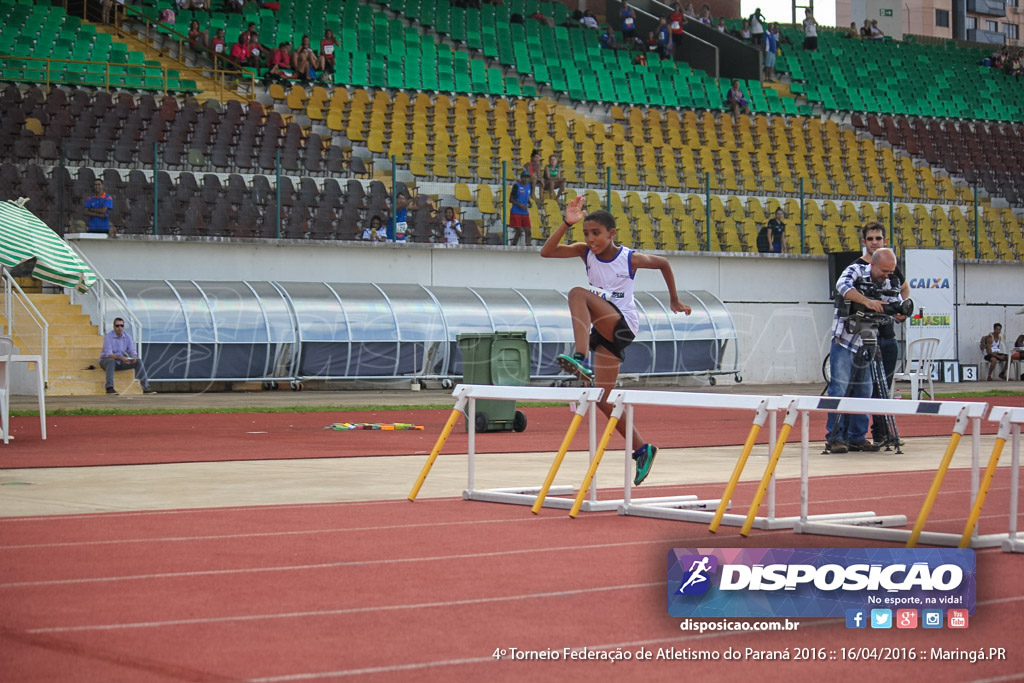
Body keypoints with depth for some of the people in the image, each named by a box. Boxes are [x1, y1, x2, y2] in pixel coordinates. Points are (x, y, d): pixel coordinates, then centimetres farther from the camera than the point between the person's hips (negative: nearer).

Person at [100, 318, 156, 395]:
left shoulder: (127, 337, -1)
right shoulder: (108, 336, -17)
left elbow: (132, 351, -2)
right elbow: (108, 354, -26)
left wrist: (134, 358, -27)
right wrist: (121, 358, -42)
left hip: (120, 362, 5)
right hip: (106, 361, -5)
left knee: (138, 361, -12)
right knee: (111, 361, -39)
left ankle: (146, 387, -13)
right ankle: (109, 388, -44)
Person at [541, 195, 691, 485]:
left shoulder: (631, 259, -11)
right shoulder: (586, 252, -1)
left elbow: (664, 263, 8)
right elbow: (546, 252, -13)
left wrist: (674, 300, 16)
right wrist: (566, 223, -24)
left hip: (623, 324, -6)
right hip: (602, 329, 6)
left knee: (578, 293, -31)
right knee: (603, 399, 5)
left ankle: (580, 358, -46)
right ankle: (641, 450, 18)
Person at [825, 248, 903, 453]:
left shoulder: (888, 285, 4)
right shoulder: (856, 270, -11)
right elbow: (843, 285, -31)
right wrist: (867, 301, -45)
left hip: (866, 345, 5)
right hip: (844, 342, -5)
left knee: (863, 391, 7)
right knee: (840, 389, -8)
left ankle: (857, 437, 14)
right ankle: (834, 438, -5)